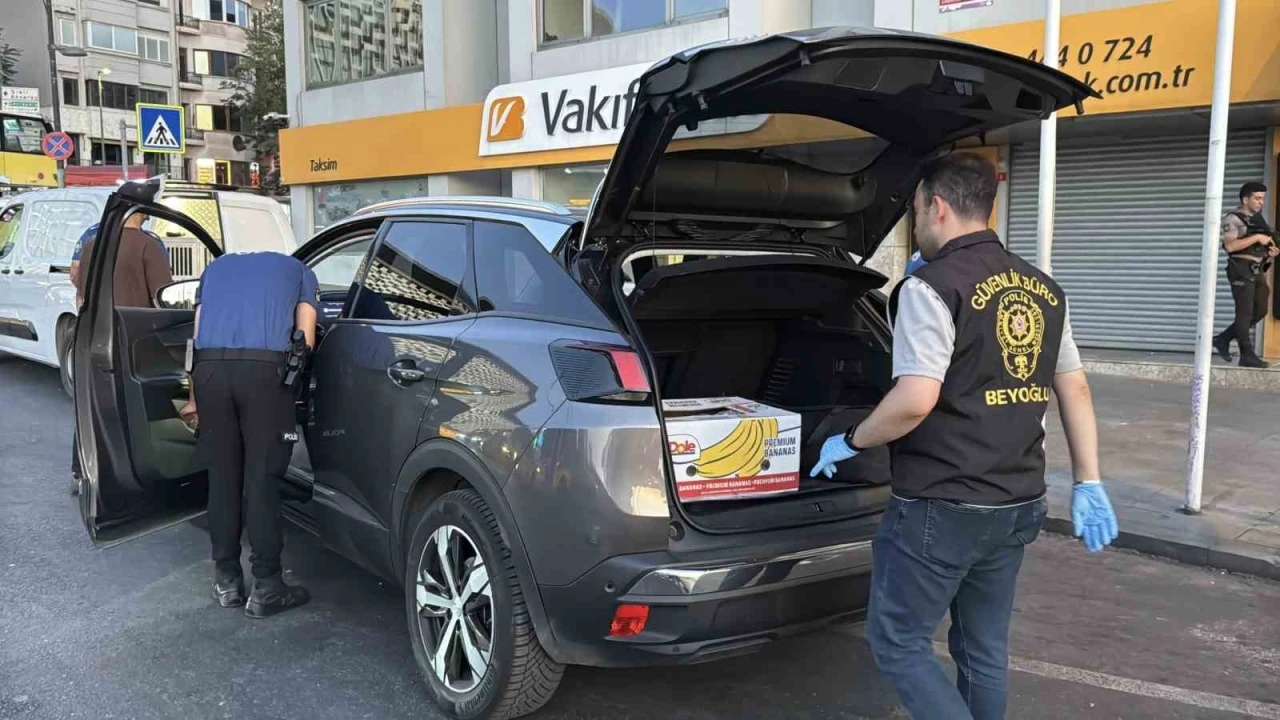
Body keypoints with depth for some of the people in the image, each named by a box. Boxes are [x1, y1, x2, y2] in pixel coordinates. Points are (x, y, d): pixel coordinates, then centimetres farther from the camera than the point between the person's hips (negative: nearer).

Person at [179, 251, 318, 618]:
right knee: (262, 480, 2)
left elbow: (199, 336, 24)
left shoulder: (216, 267, 32)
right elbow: (305, 341, 13)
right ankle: (266, 588, 8)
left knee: (222, 478, 12)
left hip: (210, 367, 3)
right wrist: (289, 380, 27)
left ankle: (227, 581, 21)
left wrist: (195, 398, 28)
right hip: (265, 368, -3)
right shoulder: (299, 270, 24)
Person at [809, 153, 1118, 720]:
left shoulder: (933, 286, -15)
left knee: (898, 643, 7)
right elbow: (1074, 388, 13)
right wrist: (1088, 483, 17)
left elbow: (916, 401, -23)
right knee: (984, 648, 19)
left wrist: (849, 442, -8)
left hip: (941, 508, -8)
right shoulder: (1043, 289, 11)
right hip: (1017, 505, 8)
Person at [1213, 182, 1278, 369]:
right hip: (1242, 270, -8)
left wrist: (1270, 251, 7)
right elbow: (1230, 245, -20)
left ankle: (1223, 339, 18)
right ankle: (1248, 355, -3)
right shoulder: (1233, 219, -7)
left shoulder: (1258, 219, 18)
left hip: (1257, 271, 8)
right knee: (1245, 313, -6)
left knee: (1260, 311, 9)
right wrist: (1256, 238, -18)